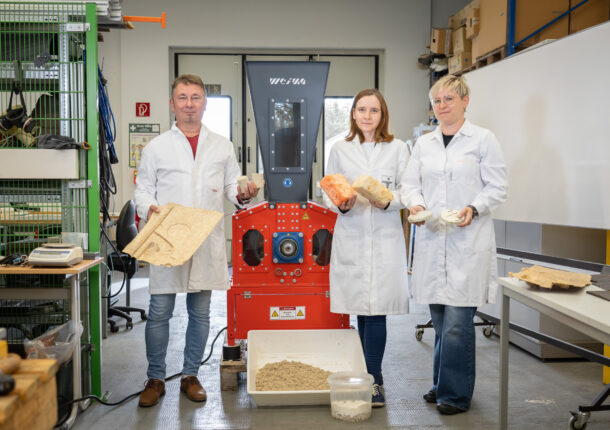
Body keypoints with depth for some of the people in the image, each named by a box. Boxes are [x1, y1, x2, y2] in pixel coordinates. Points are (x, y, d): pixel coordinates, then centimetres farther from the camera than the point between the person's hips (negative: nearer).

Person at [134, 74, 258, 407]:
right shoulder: (156, 147, 7)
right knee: (159, 312, 0)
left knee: (200, 312, 8)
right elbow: (143, 190, 7)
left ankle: (190, 375, 23)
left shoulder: (222, 146, 12)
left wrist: (242, 194, -9)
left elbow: (231, 186, 13)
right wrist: (150, 208, -14)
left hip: (207, 240, 2)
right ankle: (155, 379, 16)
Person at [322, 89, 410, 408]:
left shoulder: (397, 148, 7)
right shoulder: (339, 150, 11)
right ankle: (370, 377, 19)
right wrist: (341, 204, -11)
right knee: (361, 311, 6)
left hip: (385, 238, -1)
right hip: (351, 238, 2)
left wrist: (389, 199, -16)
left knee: (376, 310, -5)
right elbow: (328, 193, 10)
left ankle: (372, 380, 3)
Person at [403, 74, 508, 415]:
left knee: (458, 321, -7)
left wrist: (473, 208, -17)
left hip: (468, 243, -4)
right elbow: (412, 184, 14)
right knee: (440, 319, 11)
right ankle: (442, 385, 25)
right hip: (432, 239, 4)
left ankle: (456, 394, 7)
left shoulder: (483, 140, 1)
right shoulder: (424, 144, 14)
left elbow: (498, 188, -1)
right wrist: (415, 204, -7)